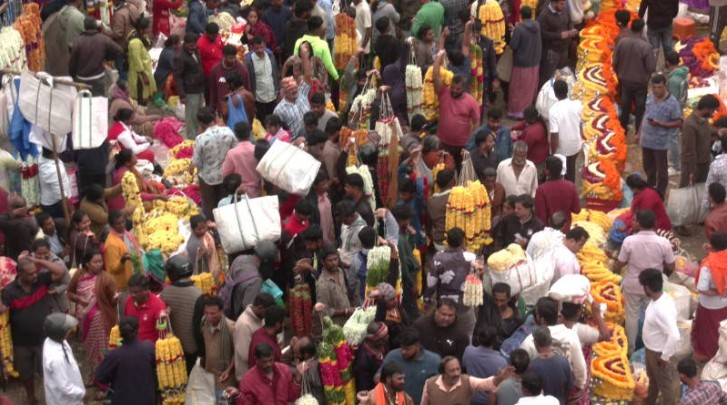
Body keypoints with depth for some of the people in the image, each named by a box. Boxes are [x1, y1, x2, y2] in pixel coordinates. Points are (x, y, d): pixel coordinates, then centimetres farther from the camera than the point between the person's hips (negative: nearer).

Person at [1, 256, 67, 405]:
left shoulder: (41, 280, -11)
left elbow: (61, 272, -19)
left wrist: (38, 261, -23)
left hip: (44, 338, 0)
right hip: (22, 341, 0)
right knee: (26, 373, 20)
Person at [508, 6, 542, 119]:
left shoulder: (519, 28, -24)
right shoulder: (537, 25, -3)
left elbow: (513, 45, -20)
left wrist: (513, 35, -2)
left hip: (522, 63, -6)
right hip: (534, 61, 6)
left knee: (519, 89, 6)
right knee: (530, 87, 19)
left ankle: (517, 111, 12)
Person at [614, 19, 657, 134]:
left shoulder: (622, 42, -14)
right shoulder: (645, 46, -25)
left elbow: (615, 62, -4)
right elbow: (651, 67, -19)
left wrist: (619, 74, 14)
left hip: (625, 80, 3)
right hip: (640, 82, -3)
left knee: (625, 105, 22)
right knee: (640, 107, 15)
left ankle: (623, 128, 36)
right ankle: (639, 130, 25)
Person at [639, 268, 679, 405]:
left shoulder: (663, 309, -37)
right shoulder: (659, 298, -7)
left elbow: (674, 336, -39)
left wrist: (665, 357, -27)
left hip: (659, 353, -10)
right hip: (651, 349, 10)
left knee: (664, 383, 13)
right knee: (653, 377, 31)